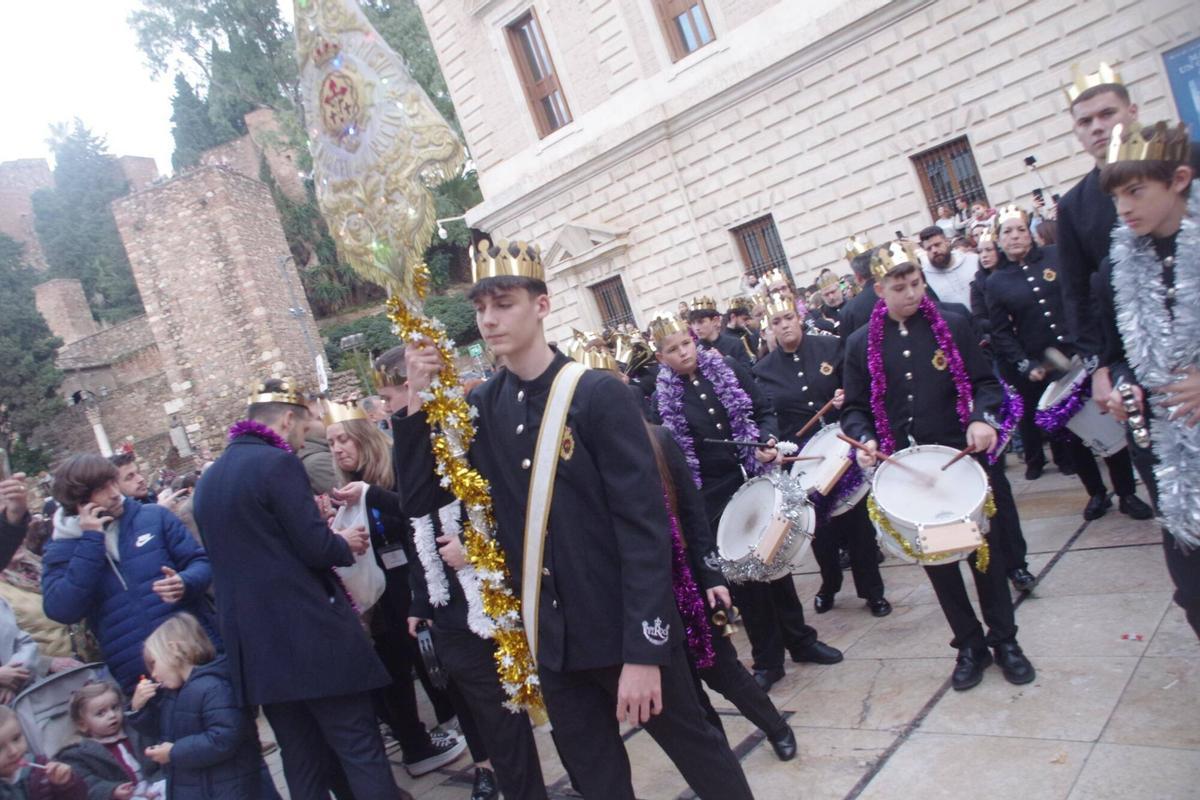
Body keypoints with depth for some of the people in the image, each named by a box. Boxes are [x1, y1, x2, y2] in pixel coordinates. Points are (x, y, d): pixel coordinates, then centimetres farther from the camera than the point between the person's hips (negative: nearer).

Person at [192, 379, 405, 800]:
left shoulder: (207, 479, 13)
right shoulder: (277, 463, -13)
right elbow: (317, 548, -17)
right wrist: (345, 543, 4)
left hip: (255, 645, 8)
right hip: (311, 635, -8)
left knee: (303, 762, 16)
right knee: (360, 749, 2)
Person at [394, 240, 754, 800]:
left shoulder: (598, 394, -15)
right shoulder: (480, 409, 2)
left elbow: (644, 527, -17)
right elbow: (417, 501, 3)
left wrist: (644, 651, -19)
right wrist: (417, 400, -9)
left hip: (622, 629, -5)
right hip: (551, 638, 5)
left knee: (698, 753, 14)